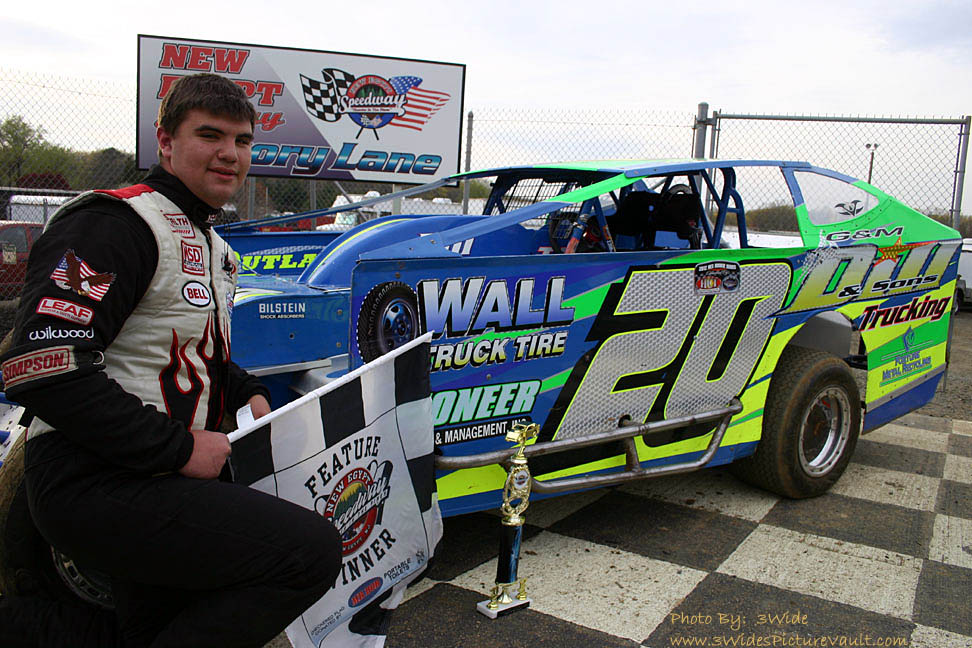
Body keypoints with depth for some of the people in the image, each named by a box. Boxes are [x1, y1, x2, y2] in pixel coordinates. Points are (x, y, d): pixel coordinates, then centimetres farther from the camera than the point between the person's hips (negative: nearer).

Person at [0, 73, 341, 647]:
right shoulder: (115, 222, -16)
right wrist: (177, 448, -22)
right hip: (96, 487, -10)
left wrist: (248, 394, 7)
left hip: (158, 477, 10)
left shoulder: (214, 248, 15)